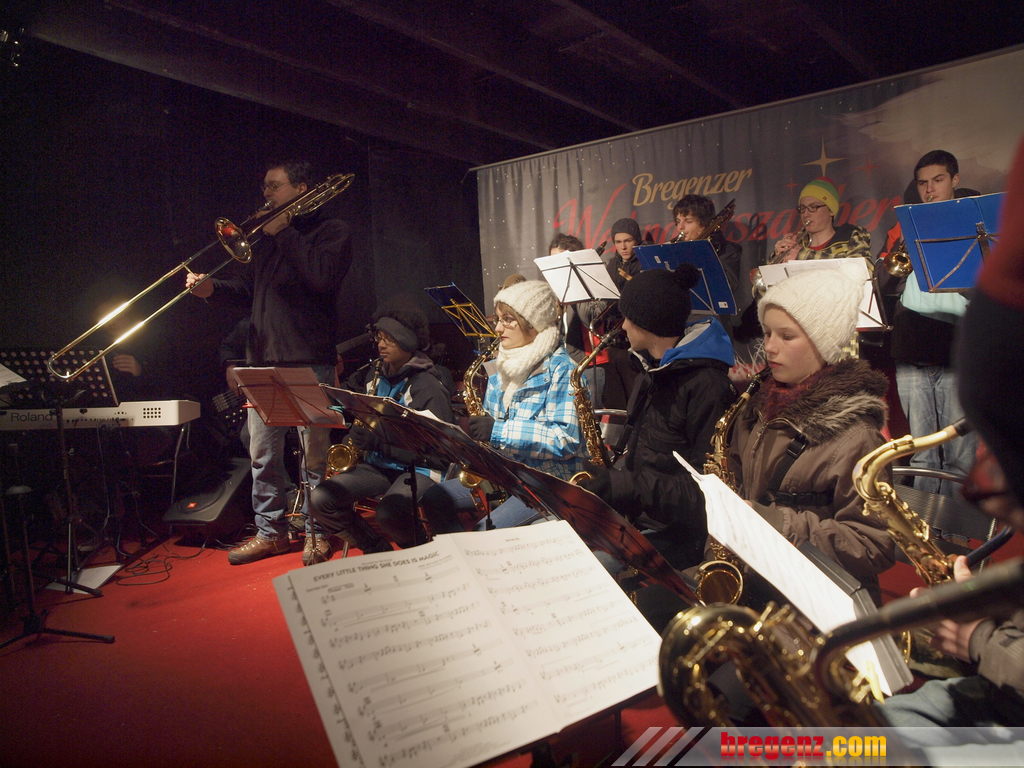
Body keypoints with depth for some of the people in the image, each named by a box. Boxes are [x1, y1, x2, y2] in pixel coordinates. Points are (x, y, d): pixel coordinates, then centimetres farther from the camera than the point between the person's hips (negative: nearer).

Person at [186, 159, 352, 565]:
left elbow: (322, 277, -17)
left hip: (309, 361, -6)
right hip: (264, 359, 7)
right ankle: (269, 532, 20)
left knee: (314, 454, 1)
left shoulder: (331, 230, 2)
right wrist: (213, 286, 1)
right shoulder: (268, 233, 23)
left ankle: (316, 532, 14)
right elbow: (249, 284, 21)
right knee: (263, 453, 8)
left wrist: (284, 233, -10)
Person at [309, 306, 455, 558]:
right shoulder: (373, 375, 11)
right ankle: (379, 550, 5)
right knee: (320, 499, -14)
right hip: (376, 466, 7)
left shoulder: (429, 386, -10)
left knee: (389, 513, -34)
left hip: (419, 469, -6)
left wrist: (377, 441, -24)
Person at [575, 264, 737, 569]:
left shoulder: (705, 384, -17)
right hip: (630, 515, 9)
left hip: (672, 534, -9)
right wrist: (609, 475, 3)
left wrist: (624, 487, -25)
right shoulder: (652, 373, 13)